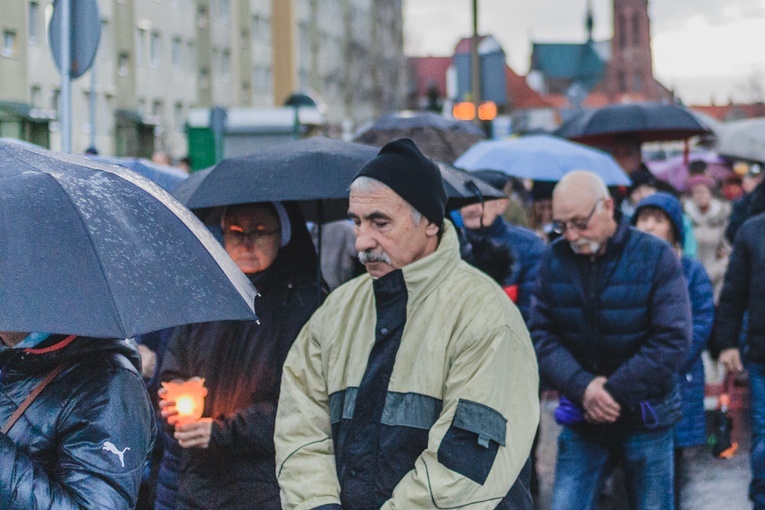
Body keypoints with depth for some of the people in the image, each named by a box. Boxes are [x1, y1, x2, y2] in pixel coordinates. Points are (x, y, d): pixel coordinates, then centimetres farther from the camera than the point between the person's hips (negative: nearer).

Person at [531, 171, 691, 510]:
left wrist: (613, 391, -17)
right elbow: (541, 335, -2)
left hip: (646, 419, -2)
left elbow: (672, 340, -13)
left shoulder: (656, 257, -9)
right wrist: (582, 386, -18)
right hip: (582, 419, 2)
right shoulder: (553, 260, -1)